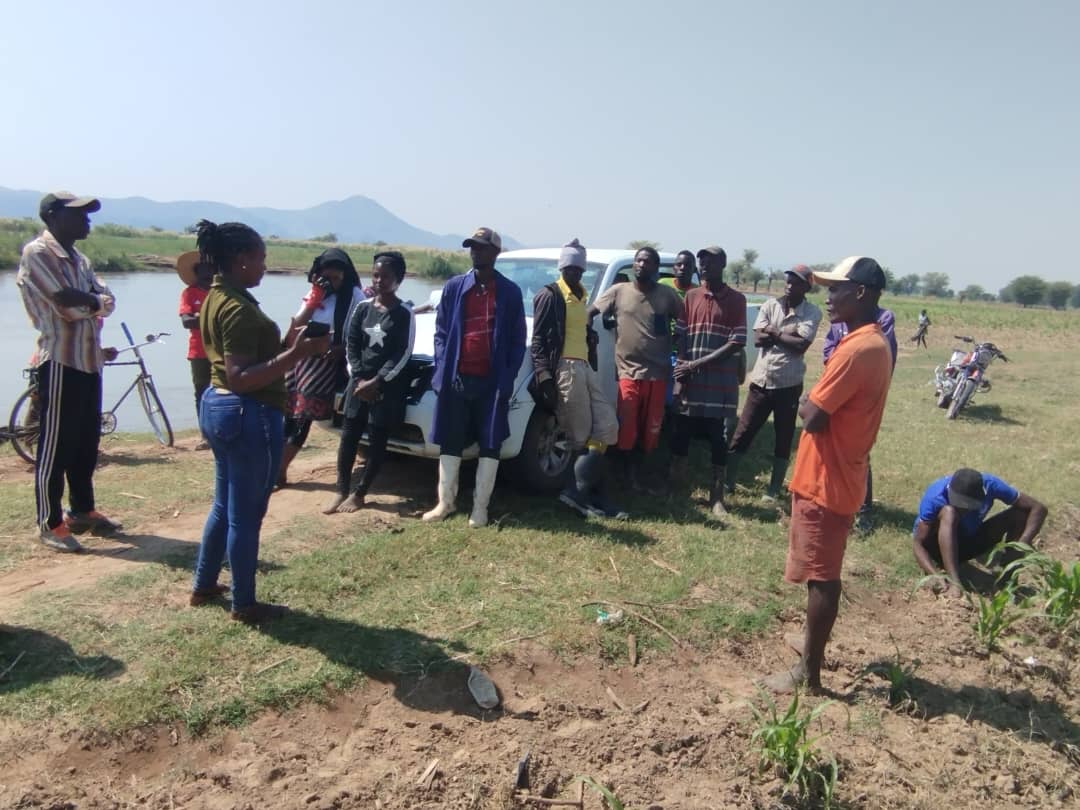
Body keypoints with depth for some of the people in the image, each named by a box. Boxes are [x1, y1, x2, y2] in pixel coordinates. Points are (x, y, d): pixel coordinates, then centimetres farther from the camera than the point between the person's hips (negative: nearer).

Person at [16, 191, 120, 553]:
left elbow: (107, 302, 8)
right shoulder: (37, 252, -9)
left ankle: (82, 510, 28)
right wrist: (94, 301, -2)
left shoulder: (79, 258, 17)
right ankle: (50, 524, 9)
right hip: (60, 360, -8)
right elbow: (65, 300, -20)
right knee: (55, 446, -1)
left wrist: (84, 303, -12)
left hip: (88, 359, 8)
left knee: (86, 443, 15)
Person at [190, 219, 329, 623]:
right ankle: (244, 604, 17)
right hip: (249, 415, -10)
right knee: (246, 514, 3)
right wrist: (296, 354, -29)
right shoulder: (238, 308, -21)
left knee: (224, 505, 23)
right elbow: (241, 377, -26)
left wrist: (287, 344, 14)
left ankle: (203, 585, 36)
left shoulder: (215, 298, 10)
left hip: (217, 405, 11)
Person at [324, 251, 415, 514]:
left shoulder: (404, 314, -6)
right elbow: (351, 346, 7)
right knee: (348, 436, 4)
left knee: (377, 440, 3)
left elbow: (403, 355, -10)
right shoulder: (363, 308, 6)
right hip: (359, 381, 4)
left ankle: (359, 493, 15)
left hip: (388, 386, -4)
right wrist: (359, 378, -5)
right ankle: (341, 491, 16)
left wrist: (376, 382, -14)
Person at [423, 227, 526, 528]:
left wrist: (508, 377, -8)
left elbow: (518, 340, 1)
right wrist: (443, 369, -4)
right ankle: (446, 501, 23)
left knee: (490, 445, 5)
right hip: (457, 379, 2)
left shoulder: (510, 291, 2)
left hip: (492, 381, -2)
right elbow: (441, 332, 8)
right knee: (450, 443, 9)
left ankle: (480, 506, 17)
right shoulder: (454, 287, 7)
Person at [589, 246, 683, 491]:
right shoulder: (618, 291, 3)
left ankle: (638, 470, 27)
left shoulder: (668, 295, 4)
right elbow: (591, 312, 9)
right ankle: (629, 471, 16)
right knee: (627, 428, -3)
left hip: (658, 372, 1)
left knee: (650, 428, 8)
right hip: (629, 371, -1)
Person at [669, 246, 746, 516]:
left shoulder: (736, 299, -1)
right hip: (690, 382, 3)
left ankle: (717, 496, 13)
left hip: (721, 384, -2)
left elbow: (737, 343, -7)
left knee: (718, 440, 3)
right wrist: (679, 378, -5)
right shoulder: (691, 297, 8)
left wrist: (699, 363, -13)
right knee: (680, 435, 6)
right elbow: (680, 339, 6)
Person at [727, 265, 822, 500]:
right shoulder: (770, 305, 3)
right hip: (761, 381, 2)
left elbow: (801, 346, -18)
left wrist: (774, 332, -10)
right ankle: (728, 481, 15)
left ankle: (774, 488, 19)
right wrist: (788, 334, -13)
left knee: (783, 439, 8)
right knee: (742, 433, 4)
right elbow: (758, 339, -7)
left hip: (788, 385, -2)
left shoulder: (812, 313, -5)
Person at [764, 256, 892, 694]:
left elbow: (813, 417, -23)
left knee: (821, 577, 1)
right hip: (834, 477, 10)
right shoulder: (873, 343, 11)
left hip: (825, 482, -10)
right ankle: (811, 653, 35)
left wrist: (806, 404, -5)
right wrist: (816, 405, 0)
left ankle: (809, 673, 13)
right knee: (822, 574, 20)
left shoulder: (857, 348, -23)